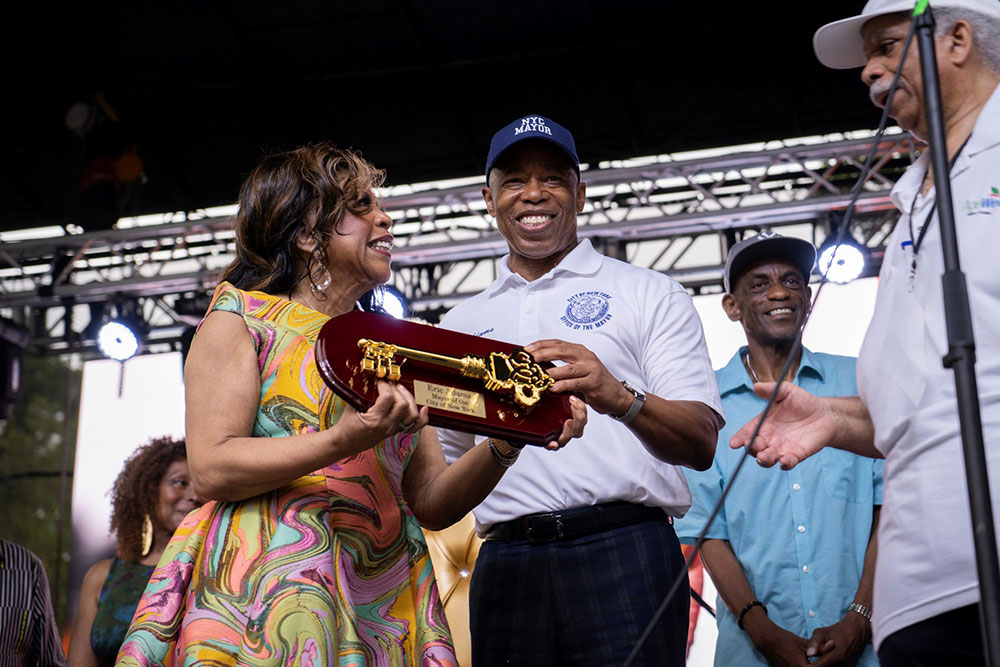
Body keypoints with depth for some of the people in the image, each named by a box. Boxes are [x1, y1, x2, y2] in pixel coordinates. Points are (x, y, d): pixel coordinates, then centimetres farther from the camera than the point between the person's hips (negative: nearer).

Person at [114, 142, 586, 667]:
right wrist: (344, 442, -22)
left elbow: (433, 502, 13)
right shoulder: (240, 319, 4)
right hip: (270, 594, -4)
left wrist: (508, 442, -5)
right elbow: (211, 470, -9)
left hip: (386, 610, 5)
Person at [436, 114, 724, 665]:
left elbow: (702, 444, -4)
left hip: (623, 552, -3)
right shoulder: (460, 324, 19)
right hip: (505, 566, 3)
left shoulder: (650, 295, 8)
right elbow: (444, 466, 22)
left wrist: (620, 399, -22)